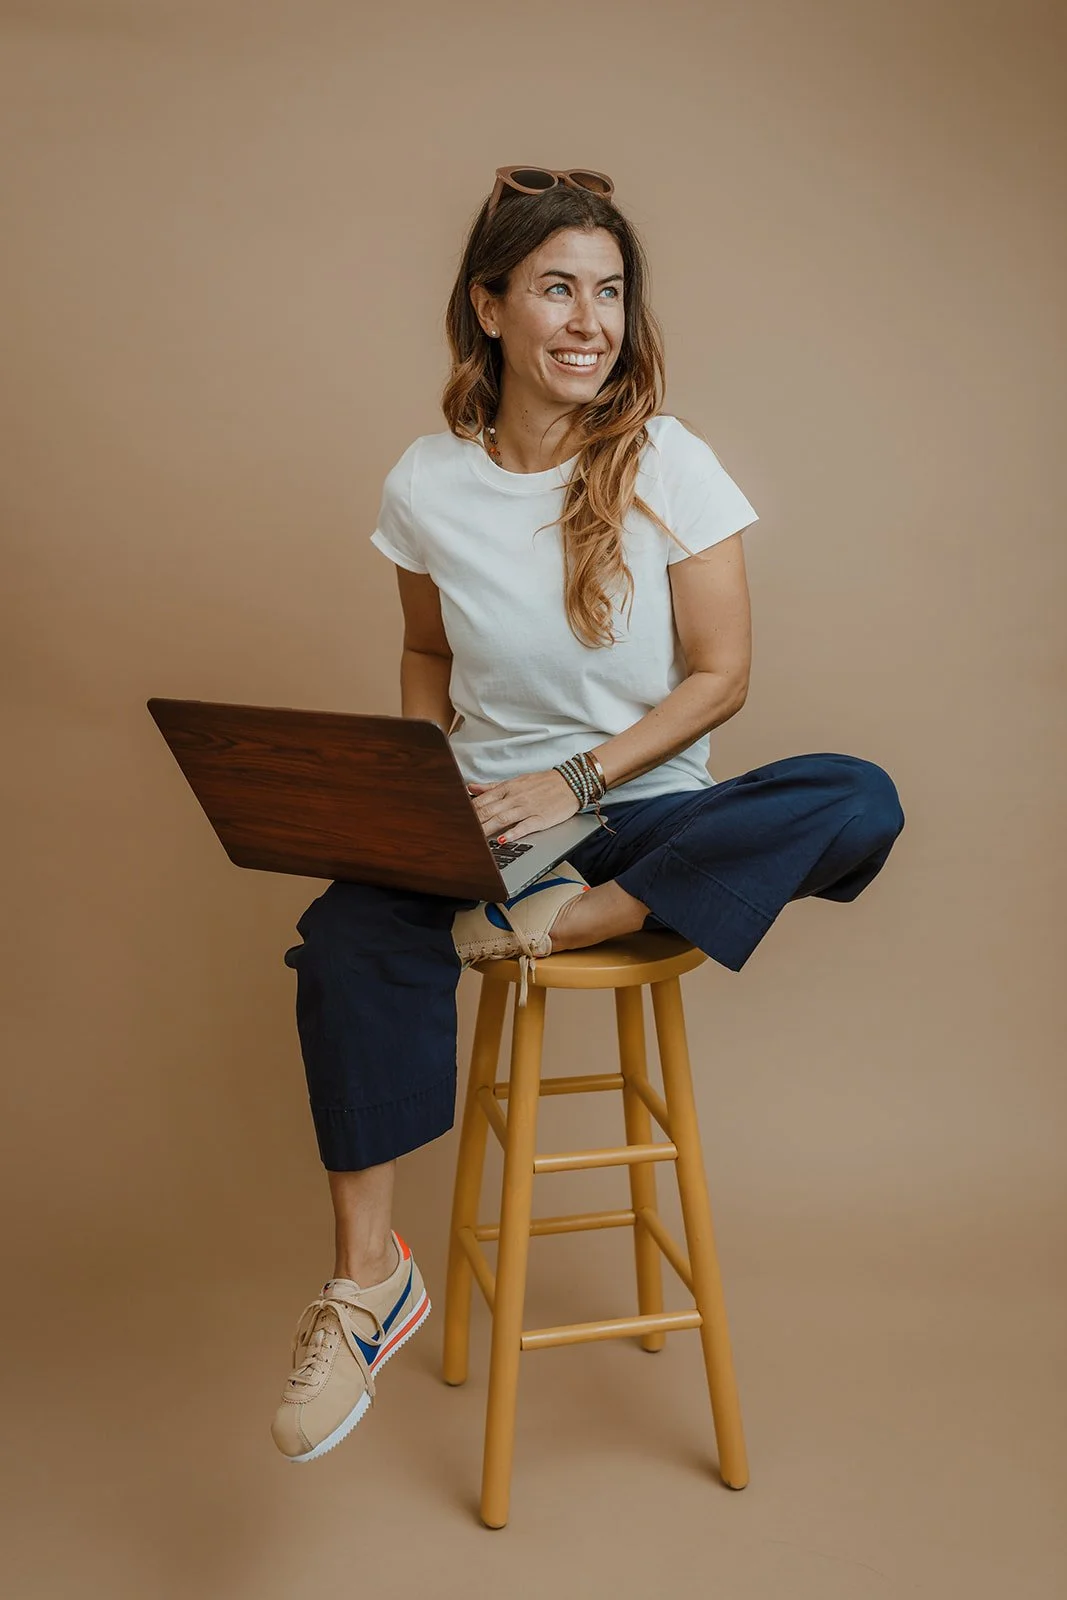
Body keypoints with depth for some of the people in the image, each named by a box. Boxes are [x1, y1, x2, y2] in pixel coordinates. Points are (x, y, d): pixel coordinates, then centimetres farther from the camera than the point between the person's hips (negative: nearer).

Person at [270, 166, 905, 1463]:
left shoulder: (670, 467, -6)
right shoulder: (426, 484, -1)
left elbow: (719, 677, -6)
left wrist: (575, 781, -17)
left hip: (647, 809, 0)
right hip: (482, 813, 1)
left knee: (860, 802, -26)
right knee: (347, 938, -30)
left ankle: (565, 919, -24)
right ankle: (367, 1279, -17)